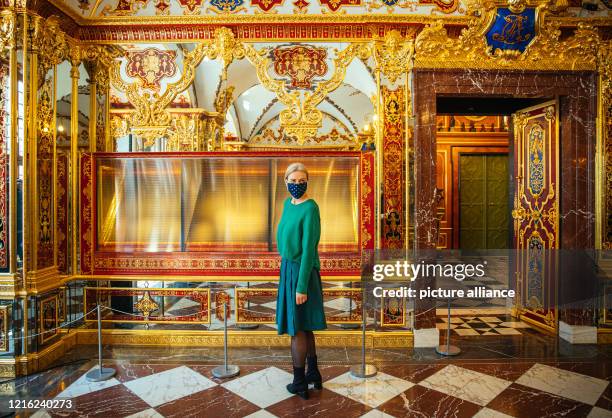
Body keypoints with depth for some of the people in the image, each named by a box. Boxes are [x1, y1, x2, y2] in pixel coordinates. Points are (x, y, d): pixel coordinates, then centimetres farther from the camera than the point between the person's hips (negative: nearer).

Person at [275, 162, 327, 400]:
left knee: (297, 328, 5)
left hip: (300, 271, -8)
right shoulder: (288, 203, 6)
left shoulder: (310, 208, -19)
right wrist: (286, 268, 13)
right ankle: (313, 373, 35)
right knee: (303, 327, 19)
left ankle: (299, 383, 22)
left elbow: (308, 249, -21)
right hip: (288, 268, 8)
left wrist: (301, 286, -20)